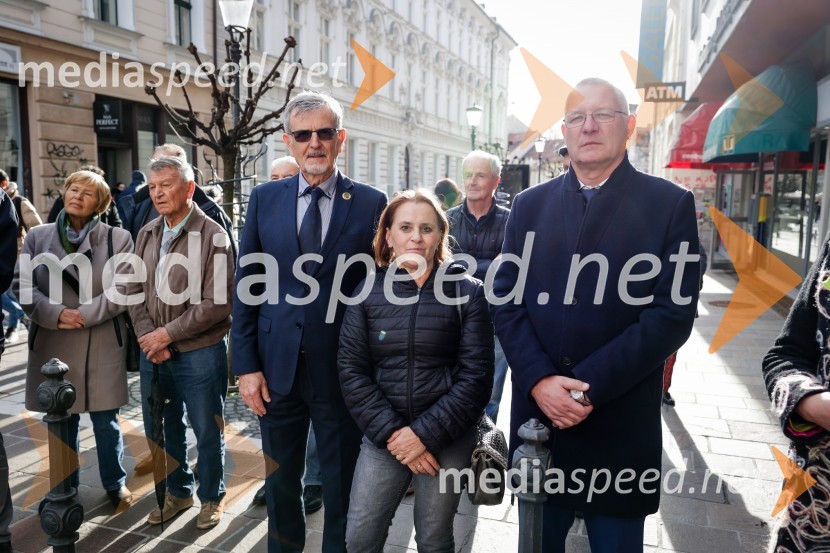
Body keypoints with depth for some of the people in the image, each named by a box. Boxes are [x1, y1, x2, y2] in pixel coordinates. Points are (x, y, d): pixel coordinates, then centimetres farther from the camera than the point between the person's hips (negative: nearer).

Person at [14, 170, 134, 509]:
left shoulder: (117, 238, 0)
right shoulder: (38, 236, 7)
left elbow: (123, 290, -6)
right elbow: (22, 285, 1)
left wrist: (82, 315, -14)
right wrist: (56, 314, -14)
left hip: (103, 346, -2)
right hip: (53, 345, 2)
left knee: (106, 421, 7)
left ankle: (115, 483, 28)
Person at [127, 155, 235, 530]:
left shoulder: (212, 235, -13)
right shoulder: (147, 234, 7)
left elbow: (217, 303, -17)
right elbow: (134, 291, 8)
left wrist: (167, 333, -15)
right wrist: (147, 336, -7)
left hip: (199, 353, -6)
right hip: (153, 353, 6)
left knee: (207, 432, 9)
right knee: (159, 429, 18)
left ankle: (211, 497, 31)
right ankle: (177, 491, 40)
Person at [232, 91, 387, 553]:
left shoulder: (371, 203, -4)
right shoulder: (265, 198, 3)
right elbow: (246, 288, 4)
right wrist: (246, 365, -1)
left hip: (342, 371, -2)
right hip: (277, 367, 3)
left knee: (343, 485, 13)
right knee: (280, 481, 19)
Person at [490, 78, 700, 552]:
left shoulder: (671, 204, -2)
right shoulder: (530, 205, 7)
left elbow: (673, 312, -10)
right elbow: (505, 299, 1)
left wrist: (590, 387, -17)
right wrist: (539, 380, -13)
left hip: (620, 426, -2)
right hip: (536, 414, 3)